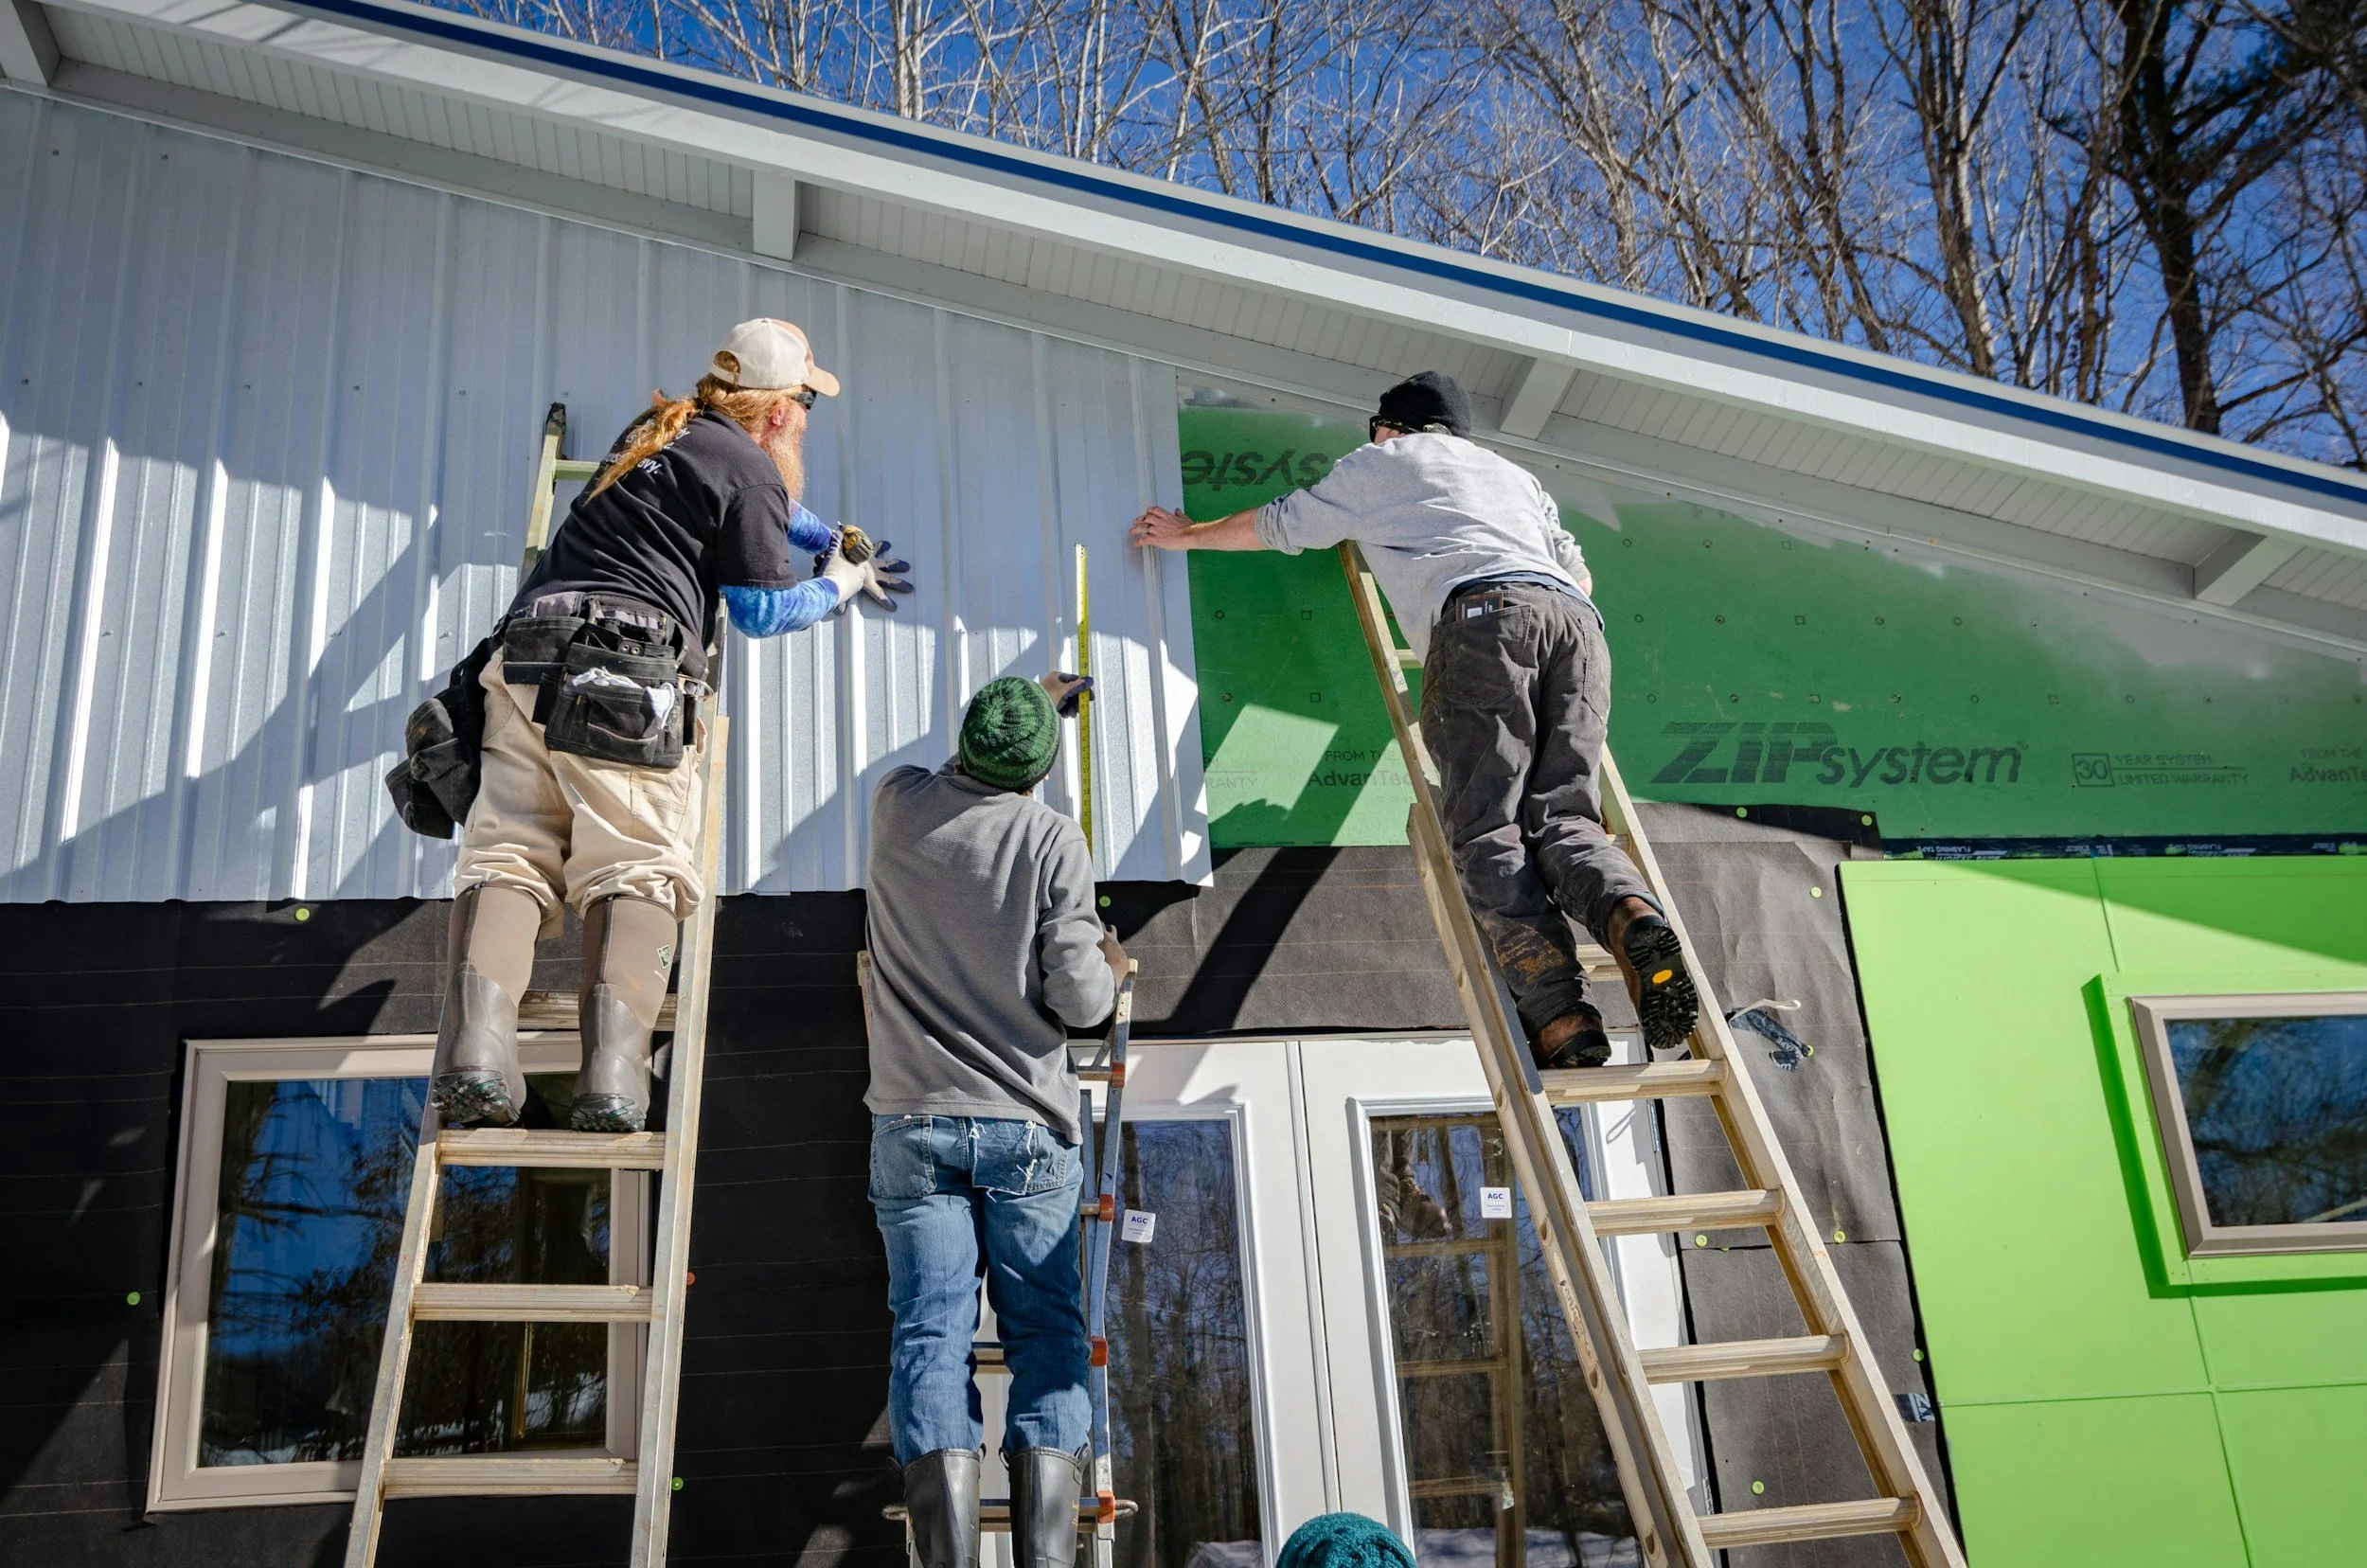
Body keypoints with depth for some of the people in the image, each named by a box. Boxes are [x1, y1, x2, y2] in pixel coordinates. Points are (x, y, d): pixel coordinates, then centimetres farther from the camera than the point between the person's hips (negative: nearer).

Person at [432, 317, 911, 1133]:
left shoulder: (657, 431, 30)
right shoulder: (750, 468, 3)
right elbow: (763, 610, 6)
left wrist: (830, 537, 52)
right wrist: (840, 585, 23)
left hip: (527, 648, 7)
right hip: (627, 669, -7)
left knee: (507, 854, -4)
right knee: (637, 867, -10)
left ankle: (476, 1044, -22)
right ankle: (611, 1073, -24)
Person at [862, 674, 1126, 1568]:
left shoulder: (898, 807, 1)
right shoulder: (1052, 839, -8)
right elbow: (1080, 1001, -10)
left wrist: (1033, 701, 40)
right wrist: (1110, 966, 14)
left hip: (913, 1123, 2)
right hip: (1026, 1127, -2)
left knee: (930, 1335, -2)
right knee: (1046, 1335, 3)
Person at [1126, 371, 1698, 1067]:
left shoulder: (1379, 463, 29)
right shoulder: (1514, 474, 41)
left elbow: (1278, 525, 39)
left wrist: (1188, 534, 55)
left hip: (1482, 611, -5)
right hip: (1577, 620, 5)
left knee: (1487, 833, -12)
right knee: (1562, 819, -2)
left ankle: (1562, 1016, -31)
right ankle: (1632, 916, -35)